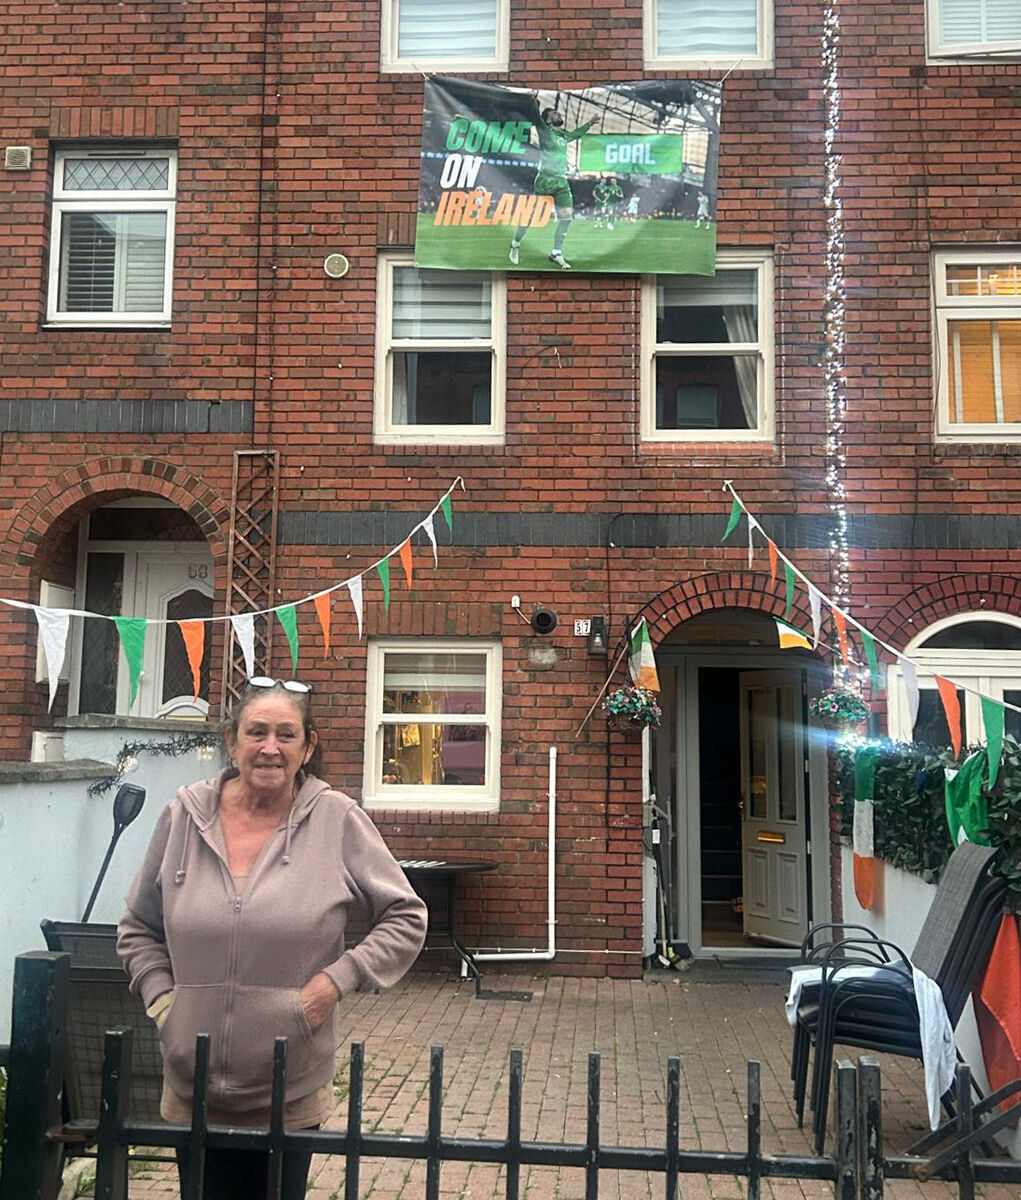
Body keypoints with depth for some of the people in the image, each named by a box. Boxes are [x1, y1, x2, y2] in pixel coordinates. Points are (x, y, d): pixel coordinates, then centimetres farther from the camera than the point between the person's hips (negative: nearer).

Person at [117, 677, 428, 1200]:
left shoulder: (338, 820, -8)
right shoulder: (183, 816, 0)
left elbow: (406, 918, -1)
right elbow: (138, 930, 13)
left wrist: (340, 978, -11)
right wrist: (159, 997, 0)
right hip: (194, 1092, 2)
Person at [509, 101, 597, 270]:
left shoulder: (564, 134, 18)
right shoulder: (545, 131, -2)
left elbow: (576, 133, 39)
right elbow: (536, 118, -20)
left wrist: (589, 123, 45)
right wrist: (535, 103, -36)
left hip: (561, 182, 6)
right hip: (544, 180, -6)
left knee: (566, 217, -3)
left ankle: (557, 253, 6)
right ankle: (515, 245, 14)